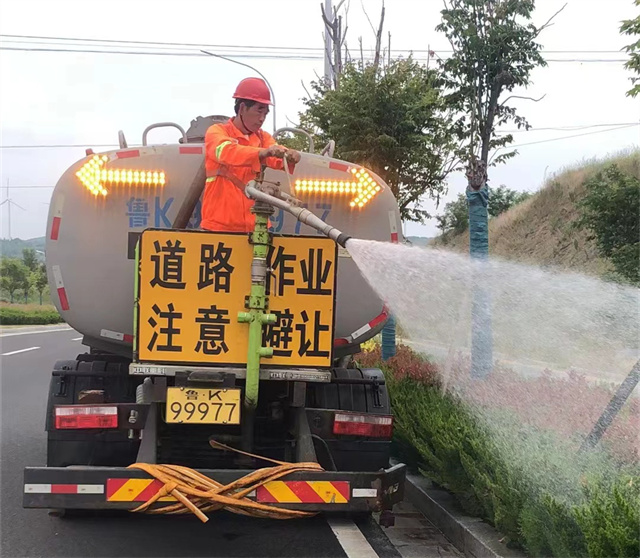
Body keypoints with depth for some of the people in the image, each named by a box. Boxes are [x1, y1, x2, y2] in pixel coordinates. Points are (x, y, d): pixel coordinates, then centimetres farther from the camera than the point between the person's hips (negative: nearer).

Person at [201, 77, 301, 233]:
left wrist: (289, 156, -29)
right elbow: (226, 152, -25)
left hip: (255, 226, 5)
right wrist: (262, 153, -40)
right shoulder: (217, 131, -3)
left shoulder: (263, 137, 13)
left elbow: (276, 159, -5)